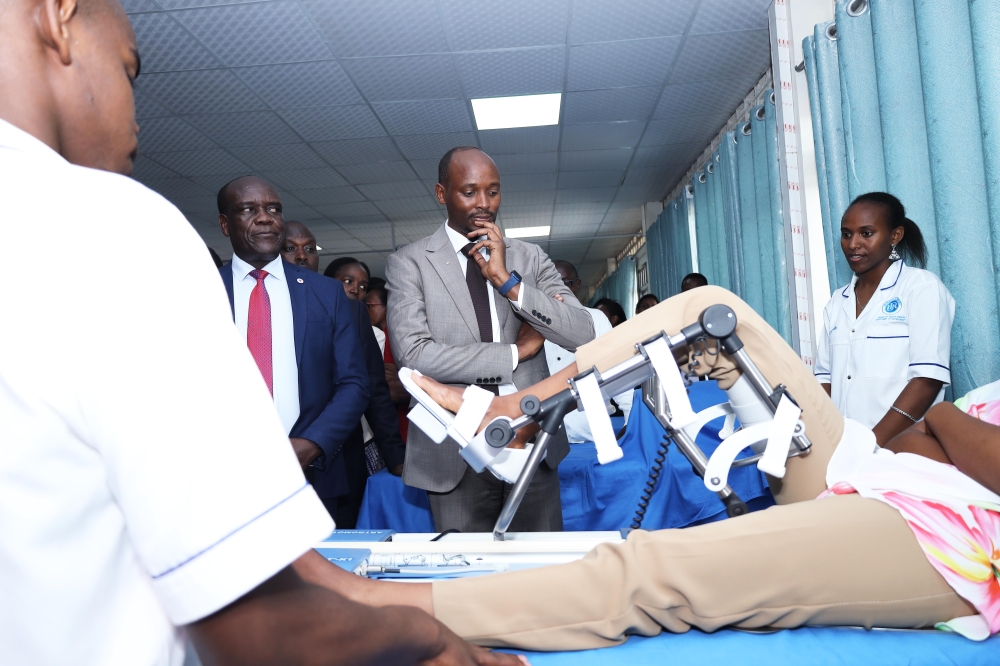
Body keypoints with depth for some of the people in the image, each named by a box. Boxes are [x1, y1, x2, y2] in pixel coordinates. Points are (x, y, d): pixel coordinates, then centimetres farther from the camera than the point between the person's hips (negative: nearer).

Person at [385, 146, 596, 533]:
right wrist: (513, 353, -9)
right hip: (457, 451, -2)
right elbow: (413, 354, -16)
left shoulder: (530, 258, 6)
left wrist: (508, 281, -15)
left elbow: (582, 336, -5)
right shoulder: (408, 263, -3)